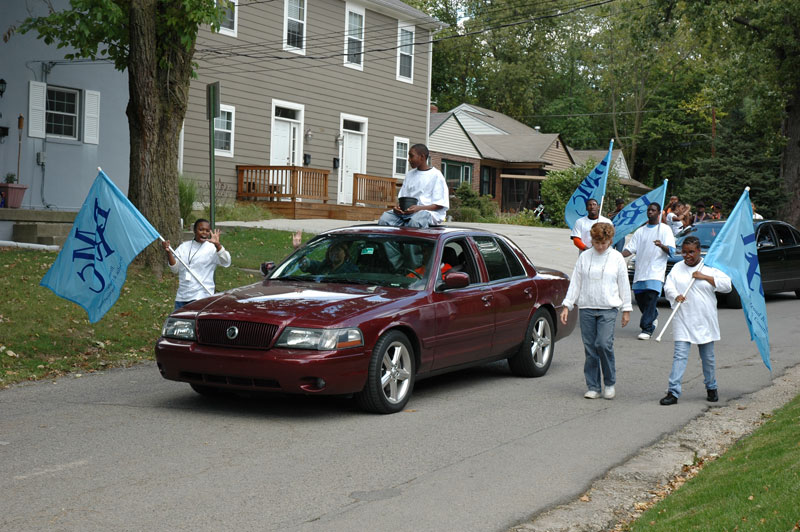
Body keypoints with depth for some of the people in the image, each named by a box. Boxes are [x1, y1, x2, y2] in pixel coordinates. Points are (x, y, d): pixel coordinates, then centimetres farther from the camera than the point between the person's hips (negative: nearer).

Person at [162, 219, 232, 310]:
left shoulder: (212, 248, -2)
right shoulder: (184, 247, 11)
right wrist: (168, 252, -9)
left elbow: (226, 263, -19)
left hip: (201, 296, -5)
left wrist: (217, 245, -32)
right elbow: (175, 269, 6)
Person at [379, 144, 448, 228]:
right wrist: (398, 206, -6)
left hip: (429, 211, -5)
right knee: (384, 219, -24)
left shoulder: (436, 175, 2)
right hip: (407, 210, 5)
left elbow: (440, 204, -4)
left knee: (415, 221, -41)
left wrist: (419, 208, -19)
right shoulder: (409, 175, 22)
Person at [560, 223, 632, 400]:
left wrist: (626, 310, 7)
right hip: (586, 308, 2)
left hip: (608, 309, -2)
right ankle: (593, 387, 10)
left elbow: (624, 285, 8)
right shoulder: (584, 257, 7)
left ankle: (610, 383, 2)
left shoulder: (617, 258, 3)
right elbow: (575, 282, 8)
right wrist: (567, 306, 3)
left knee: (604, 343, -16)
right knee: (590, 347, 1)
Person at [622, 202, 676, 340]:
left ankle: (647, 329, -12)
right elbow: (630, 249, 11)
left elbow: (671, 250, -6)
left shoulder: (665, 229, 5)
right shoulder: (640, 231, 18)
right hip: (640, 271, 5)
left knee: (651, 298, -15)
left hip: (656, 271, -5)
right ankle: (653, 317, 33)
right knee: (639, 298, 5)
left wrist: (661, 245, -28)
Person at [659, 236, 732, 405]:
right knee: (679, 355, -8)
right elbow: (668, 286, -2)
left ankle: (711, 388, 29)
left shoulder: (709, 267, 4)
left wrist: (705, 277, -12)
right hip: (683, 320, 0)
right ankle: (673, 392, -10)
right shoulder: (677, 268, 7)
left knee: (708, 356, 11)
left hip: (705, 320, 0)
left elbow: (727, 285, -3)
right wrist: (676, 296, -23)